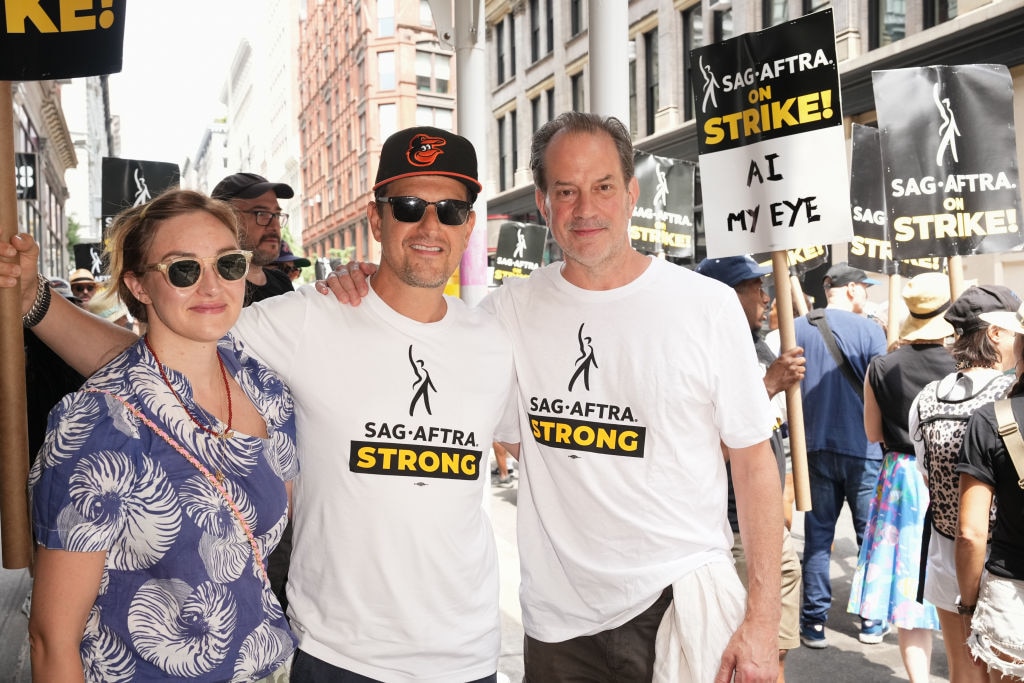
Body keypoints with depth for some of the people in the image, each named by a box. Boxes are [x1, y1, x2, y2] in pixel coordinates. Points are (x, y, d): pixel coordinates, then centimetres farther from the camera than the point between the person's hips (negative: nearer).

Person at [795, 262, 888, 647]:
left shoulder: (797, 329, 0)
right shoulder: (869, 330, -8)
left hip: (814, 446, 3)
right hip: (862, 447, -2)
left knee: (817, 535, 8)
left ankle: (814, 623, 11)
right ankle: (871, 620, 21)